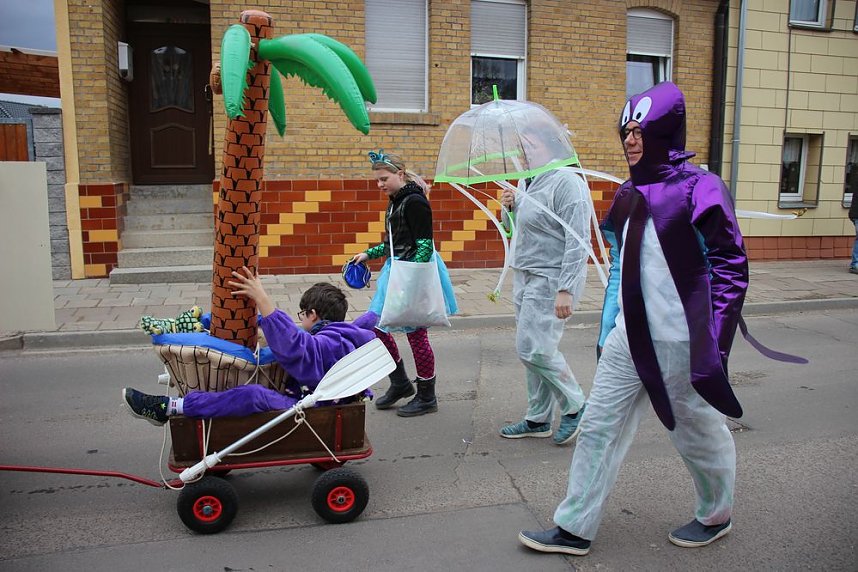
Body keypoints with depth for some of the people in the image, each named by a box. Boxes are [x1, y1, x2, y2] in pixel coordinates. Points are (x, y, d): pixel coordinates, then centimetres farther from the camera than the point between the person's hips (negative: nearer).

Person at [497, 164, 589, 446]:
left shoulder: (565, 181, -16)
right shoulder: (528, 182, 12)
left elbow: (578, 241, -21)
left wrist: (566, 289, -25)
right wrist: (511, 205, 5)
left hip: (551, 279, -9)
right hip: (525, 275, 9)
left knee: (534, 349, -10)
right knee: (531, 349, 12)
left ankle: (575, 408, 12)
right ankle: (538, 420, 23)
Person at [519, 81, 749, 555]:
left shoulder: (699, 188, -11)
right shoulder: (630, 193, 10)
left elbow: (730, 265, -11)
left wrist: (715, 338, -16)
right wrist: (608, 330, 17)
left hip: (680, 340, -6)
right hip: (628, 337, 7)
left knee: (698, 432, 13)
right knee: (599, 427, 7)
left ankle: (716, 516, 40)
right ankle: (575, 529, 18)